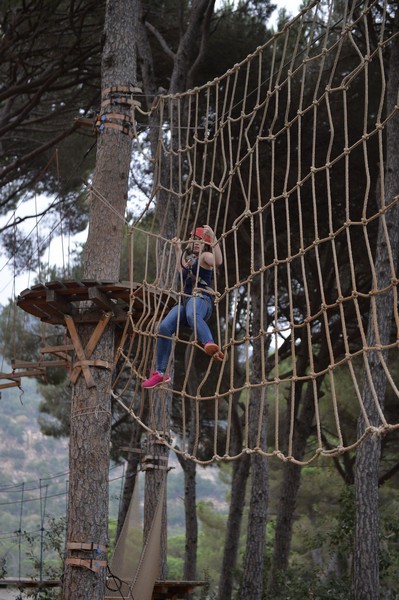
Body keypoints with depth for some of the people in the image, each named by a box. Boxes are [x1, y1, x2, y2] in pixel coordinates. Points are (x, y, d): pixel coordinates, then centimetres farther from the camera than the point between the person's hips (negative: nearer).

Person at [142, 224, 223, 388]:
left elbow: (218, 261, -20)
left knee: (192, 315, -44)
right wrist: (178, 250, 49)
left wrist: (213, 237, -28)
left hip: (201, 298, -7)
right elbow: (181, 270, 50)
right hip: (185, 300, 7)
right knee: (165, 327, -16)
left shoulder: (205, 256, 4)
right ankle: (160, 373, -11)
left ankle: (210, 345, -74)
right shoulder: (189, 258, 28)